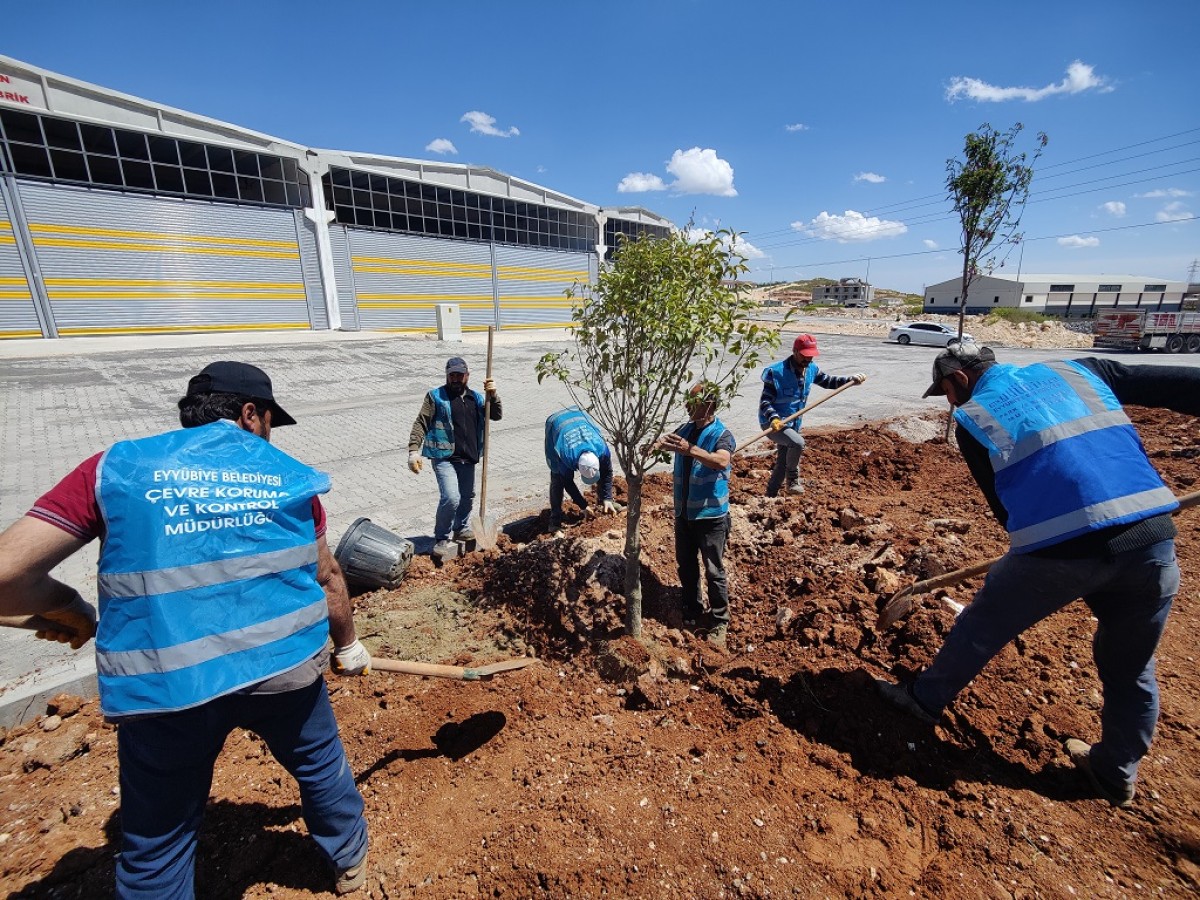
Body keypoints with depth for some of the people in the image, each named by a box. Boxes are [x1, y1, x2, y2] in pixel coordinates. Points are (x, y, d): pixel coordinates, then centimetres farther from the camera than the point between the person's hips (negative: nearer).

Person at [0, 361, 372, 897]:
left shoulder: (114, 468, -1)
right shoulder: (289, 475, 2)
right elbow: (327, 578, 7)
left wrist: (69, 611, 14)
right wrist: (348, 645, 22)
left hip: (164, 687, 0)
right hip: (285, 667, 1)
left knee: (156, 845, 24)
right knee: (321, 765, 27)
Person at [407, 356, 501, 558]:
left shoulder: (475, 397, 11)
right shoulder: (436, 396, -3)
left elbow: (496, 415, 8)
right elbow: (421, 424, -8)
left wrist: (493, 395, -9)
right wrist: (414, 451, -19)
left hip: (468, 459, 5)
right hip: (444, 458, -5)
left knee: (467, 497, 17)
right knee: (451, 497, -17)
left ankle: (461, 529, 42)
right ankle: (441, 539, 2)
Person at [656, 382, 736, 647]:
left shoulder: (722, 434, -14)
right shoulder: (685, 429, 4)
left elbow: (722, 461, -32)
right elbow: (664, 442, 5)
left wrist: (689, 449, -45)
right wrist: (662, 442, -19)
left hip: (710, 515, -6)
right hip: (684, 513, 6)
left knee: (714, 572, 6)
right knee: (686, 568, 18)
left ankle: (719, 622, 24)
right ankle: (692, 613, 38)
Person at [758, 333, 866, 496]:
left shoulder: (811, 369, 0)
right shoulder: (776, 372, -21)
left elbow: (828, 381, 16)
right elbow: (765, 401, -22)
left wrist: (851, 379, 2)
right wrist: (774, 418, -39)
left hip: (793, 424, 8)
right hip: (772, 423, -8)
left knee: (783, 463, 15)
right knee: (798, 443, -32)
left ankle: (771, 496, 31)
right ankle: (793, 479, -7)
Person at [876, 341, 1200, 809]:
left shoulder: (972, 419, 3)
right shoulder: (1078, 370, 15)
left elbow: (1004, 505, 5)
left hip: (1060, 548, -4)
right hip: (1154, 541, 5)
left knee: (980, 628, 19)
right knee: (1131, 670, 25)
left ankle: (924, 698, 35)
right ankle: (1116, 773, 43)